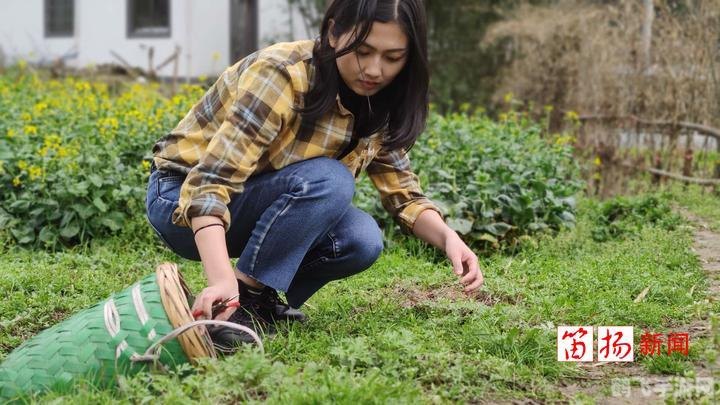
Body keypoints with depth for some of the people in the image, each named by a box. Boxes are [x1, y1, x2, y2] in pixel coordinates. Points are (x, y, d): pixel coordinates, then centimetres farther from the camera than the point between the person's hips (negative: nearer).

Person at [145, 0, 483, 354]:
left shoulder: (376, 105, -6)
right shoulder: (282, 75, -28)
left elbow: (403, 193, -1)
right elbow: (211, 182, -35)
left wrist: (447, 238, -21)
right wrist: (221, 280, -50)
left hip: (258, 204, 7)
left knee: (361, 240, -20)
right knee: (327, 180, -29)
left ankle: (260, 298, 2)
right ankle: (241, 299, -20)